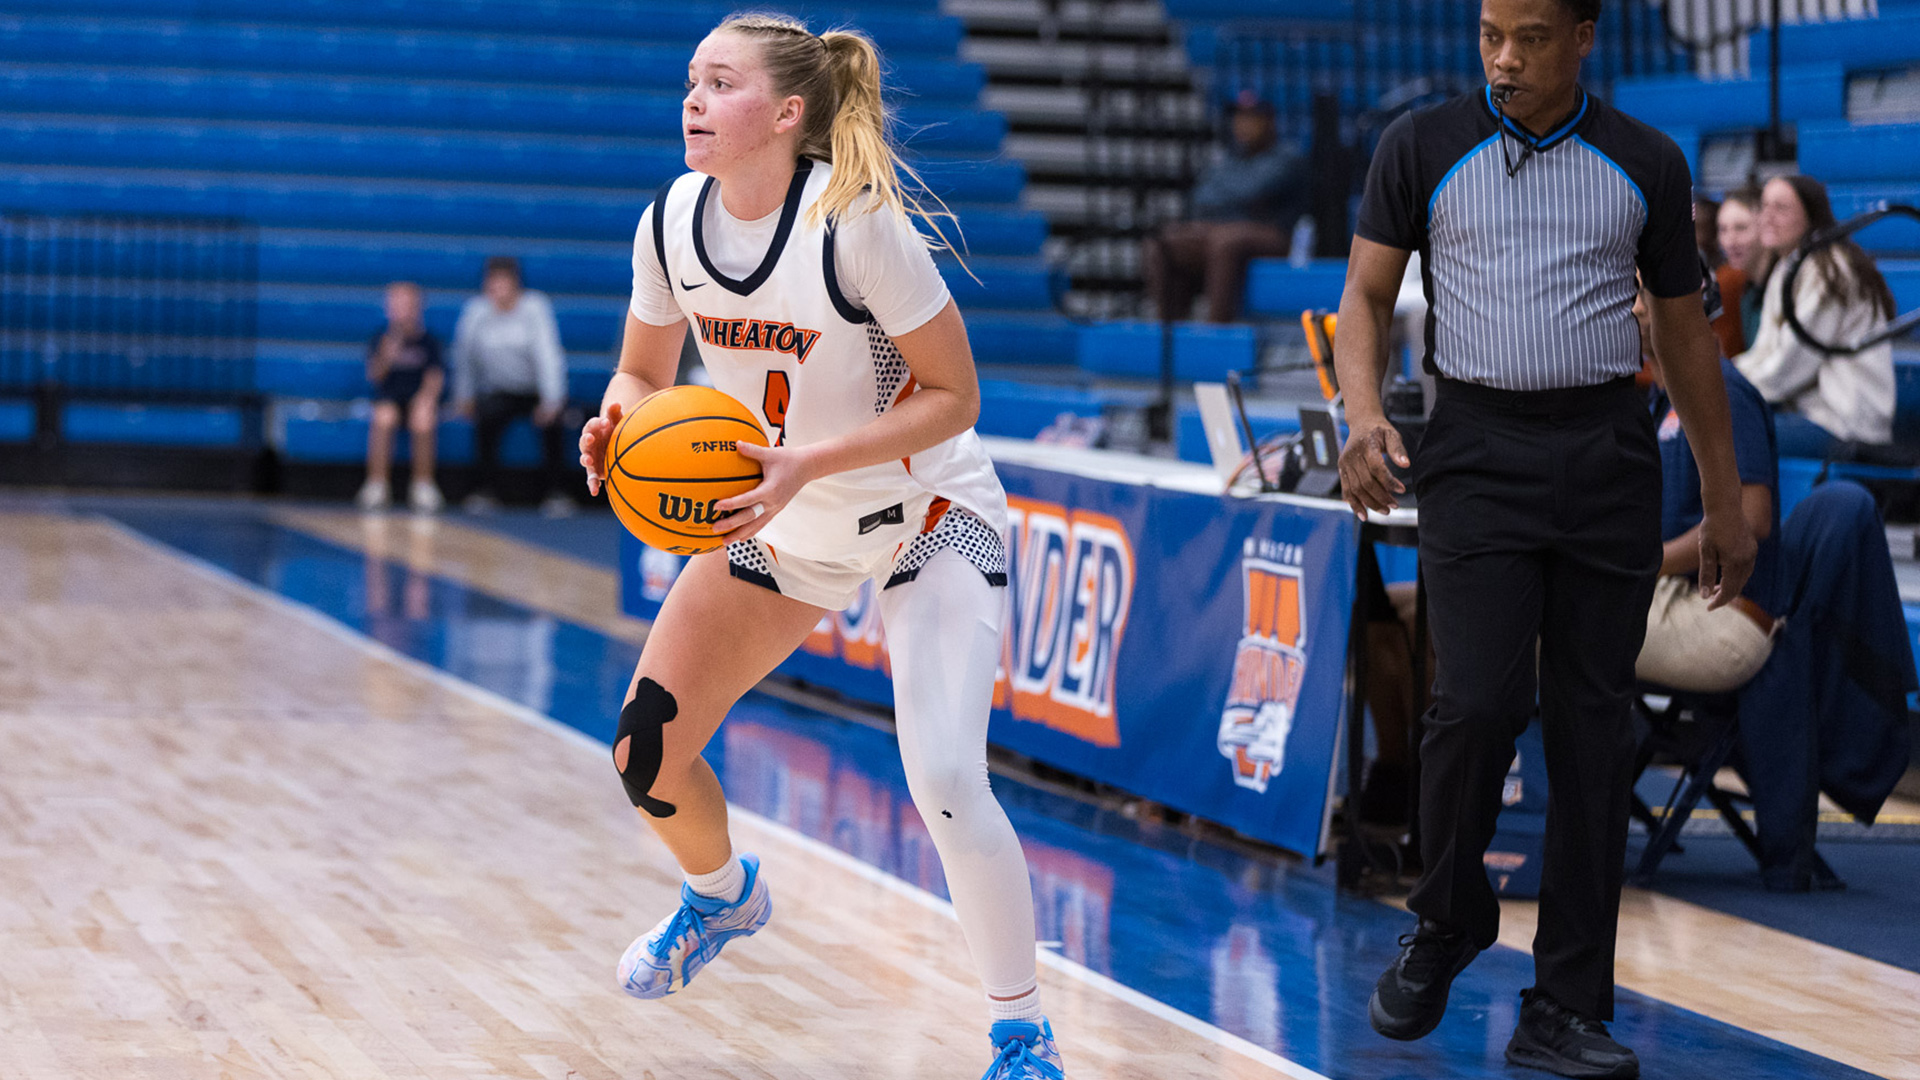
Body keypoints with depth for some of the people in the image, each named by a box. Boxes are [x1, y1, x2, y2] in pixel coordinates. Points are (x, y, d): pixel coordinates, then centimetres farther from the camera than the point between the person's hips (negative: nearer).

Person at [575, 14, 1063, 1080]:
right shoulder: (671, 223, -11)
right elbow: (643, 374, 5)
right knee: (646, 755, 2)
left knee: (943, 780, -24)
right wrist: (620, 419, -19)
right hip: (780, 525, 6)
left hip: (927, 517, -6)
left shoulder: (858, 223, -28)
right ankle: (723, 893, 38)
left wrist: (808, 463, -31)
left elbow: (954, 395, -21)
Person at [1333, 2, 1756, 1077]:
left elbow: (1687, 330, 13)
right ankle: (1447, 922, 14)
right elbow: (1367, 295, 6)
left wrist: (1725, 499, 13)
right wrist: (1364, 414, -14)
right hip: (1478, 452, -2)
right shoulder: (1422, 147, 4)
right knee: (1479, 704, -14)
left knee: (1595, 726, 0)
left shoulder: (1648, 164, 7)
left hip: (1609, 460, 2)